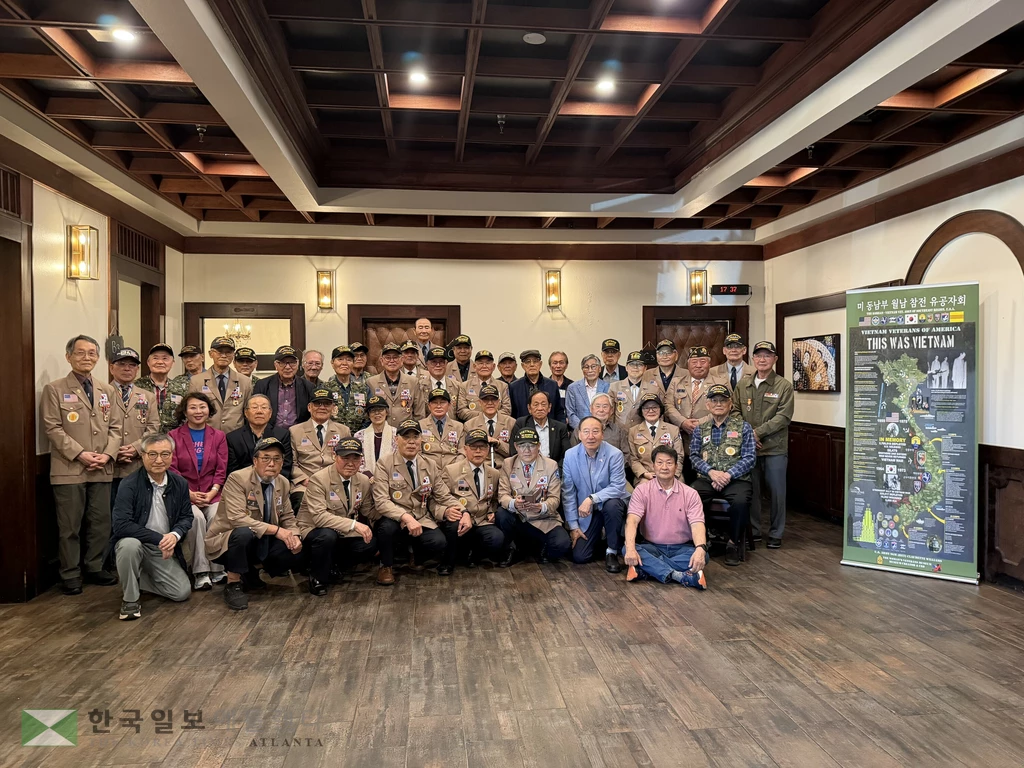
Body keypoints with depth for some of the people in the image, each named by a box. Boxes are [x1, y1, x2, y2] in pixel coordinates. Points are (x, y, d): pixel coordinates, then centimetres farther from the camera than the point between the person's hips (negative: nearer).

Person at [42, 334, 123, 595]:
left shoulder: (107, 391, 14)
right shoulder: (54, 389, 0)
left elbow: (116, 427, 10)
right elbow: (53, 428, -7)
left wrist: (107, 454, -6)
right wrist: (80, 454, -15)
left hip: (102, 470, 4)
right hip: (69, 470, -4)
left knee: (100, 523, 9)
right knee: (70, 526, 3)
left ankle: (95, 568, 22)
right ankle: (70, 575, 13)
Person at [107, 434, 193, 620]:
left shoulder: (180, 484, -2)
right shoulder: (129, 485, -17)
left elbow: (186, 517, 4)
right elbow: (120, 525, -25)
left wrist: (175, 535, -19)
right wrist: (158, 538, -27)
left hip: (164, 549, 4)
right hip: (135, 545, -4)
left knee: (182, 592, -5)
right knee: (129, 544, -38)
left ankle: (137, 577, 22)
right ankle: (130, 598, -13)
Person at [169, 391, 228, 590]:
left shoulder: (219, 436, 13)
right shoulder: (174, 436, 7)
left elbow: (221, 470, 6)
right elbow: (172, 469, -1)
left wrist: (211, 493, -10)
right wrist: (190, 494, -13)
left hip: (212, 494, 1)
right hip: (184, 493, -1)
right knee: (196, 518, -30)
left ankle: (218, 570, -18)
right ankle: (201, 572, -25)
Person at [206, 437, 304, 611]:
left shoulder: (283, 483, 1)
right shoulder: (237, 479, -20)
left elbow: (288, 517, 9)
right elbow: (237, 518, -31)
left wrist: (294, 536, -14)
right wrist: (275, 530, -32)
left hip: (262, 544, 7)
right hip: (227, 542, -6)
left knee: (298, 554, -13)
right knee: (244, 533, -38)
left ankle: (251, 572, 13)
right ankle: (233, 584, -14)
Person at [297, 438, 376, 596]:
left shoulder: (363, 482, -1)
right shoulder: (319, 479, -20)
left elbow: (369, 514, 9)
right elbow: (319, 516, -30)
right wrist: (354, 525, -38)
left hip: (344, 535, 5)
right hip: (312, 531, -5)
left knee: (371, 545, -20)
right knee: (327, 535, -37)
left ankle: (333, 566, 9)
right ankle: (317, 579, -9)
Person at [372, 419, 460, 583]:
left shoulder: (430, 465, 8)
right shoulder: (384, 464, -6)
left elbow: (443, 497, 8)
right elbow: (381, 502, -16)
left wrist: (450, 509, -16)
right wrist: (406, 517, -30)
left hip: (422, 520, 2)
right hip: (395, 520, -2)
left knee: (439, 542, -27)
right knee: (387, 526, -36)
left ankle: (415, 552, 11)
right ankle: (386, 566, -3)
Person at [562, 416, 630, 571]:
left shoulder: (615, 454, -16)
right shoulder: (570, 455, -8)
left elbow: (618, 487, -21)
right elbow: (568, 492, -5)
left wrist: (592, 498, -33)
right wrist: (573, 525, -6)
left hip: (610, 503, -2)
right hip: (586, 512, 2)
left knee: (612, 504, -37)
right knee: (579, 557, -9)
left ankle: (612, 551, -14)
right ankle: (597, 536, 26)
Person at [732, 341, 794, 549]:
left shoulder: (784, 386, -3)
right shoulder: (743, 384, 7)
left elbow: (783, 417, -10)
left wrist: (758, 432, -15)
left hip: (775, 448, -3)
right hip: (748, 447, 3)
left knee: (777, 491, 5)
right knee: (751, 490, 10)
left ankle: (776, 534, 18)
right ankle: (753, 531, 23)